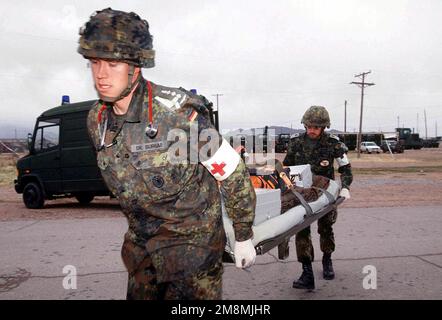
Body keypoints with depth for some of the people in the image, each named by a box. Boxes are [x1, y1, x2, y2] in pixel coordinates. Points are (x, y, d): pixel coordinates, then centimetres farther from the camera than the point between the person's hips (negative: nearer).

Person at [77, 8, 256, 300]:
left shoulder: (179, 112, -25)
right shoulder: (97, 121, -4)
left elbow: (234, 174, -16)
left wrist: (244, 237, -7)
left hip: (193, 241, -6)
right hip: (139, 243, 6)